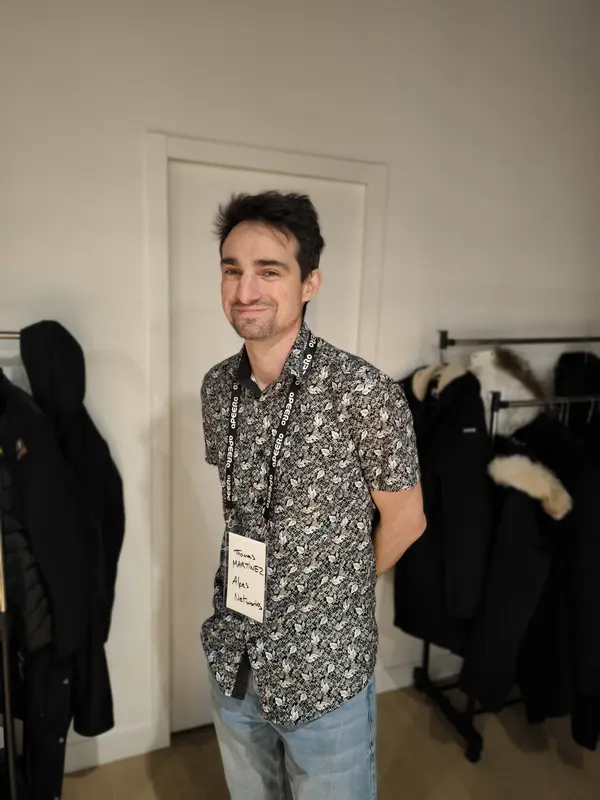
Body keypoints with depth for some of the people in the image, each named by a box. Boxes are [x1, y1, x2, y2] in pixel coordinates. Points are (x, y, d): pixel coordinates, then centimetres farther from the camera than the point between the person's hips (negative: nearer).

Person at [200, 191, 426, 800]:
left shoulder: (364, 394, -22)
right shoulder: (217, 388, -4)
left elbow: (404, 520, -10)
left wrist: (336, 590, 3)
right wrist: (255, 581, 8)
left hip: (325, 672, -4)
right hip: (232, 660, 5)